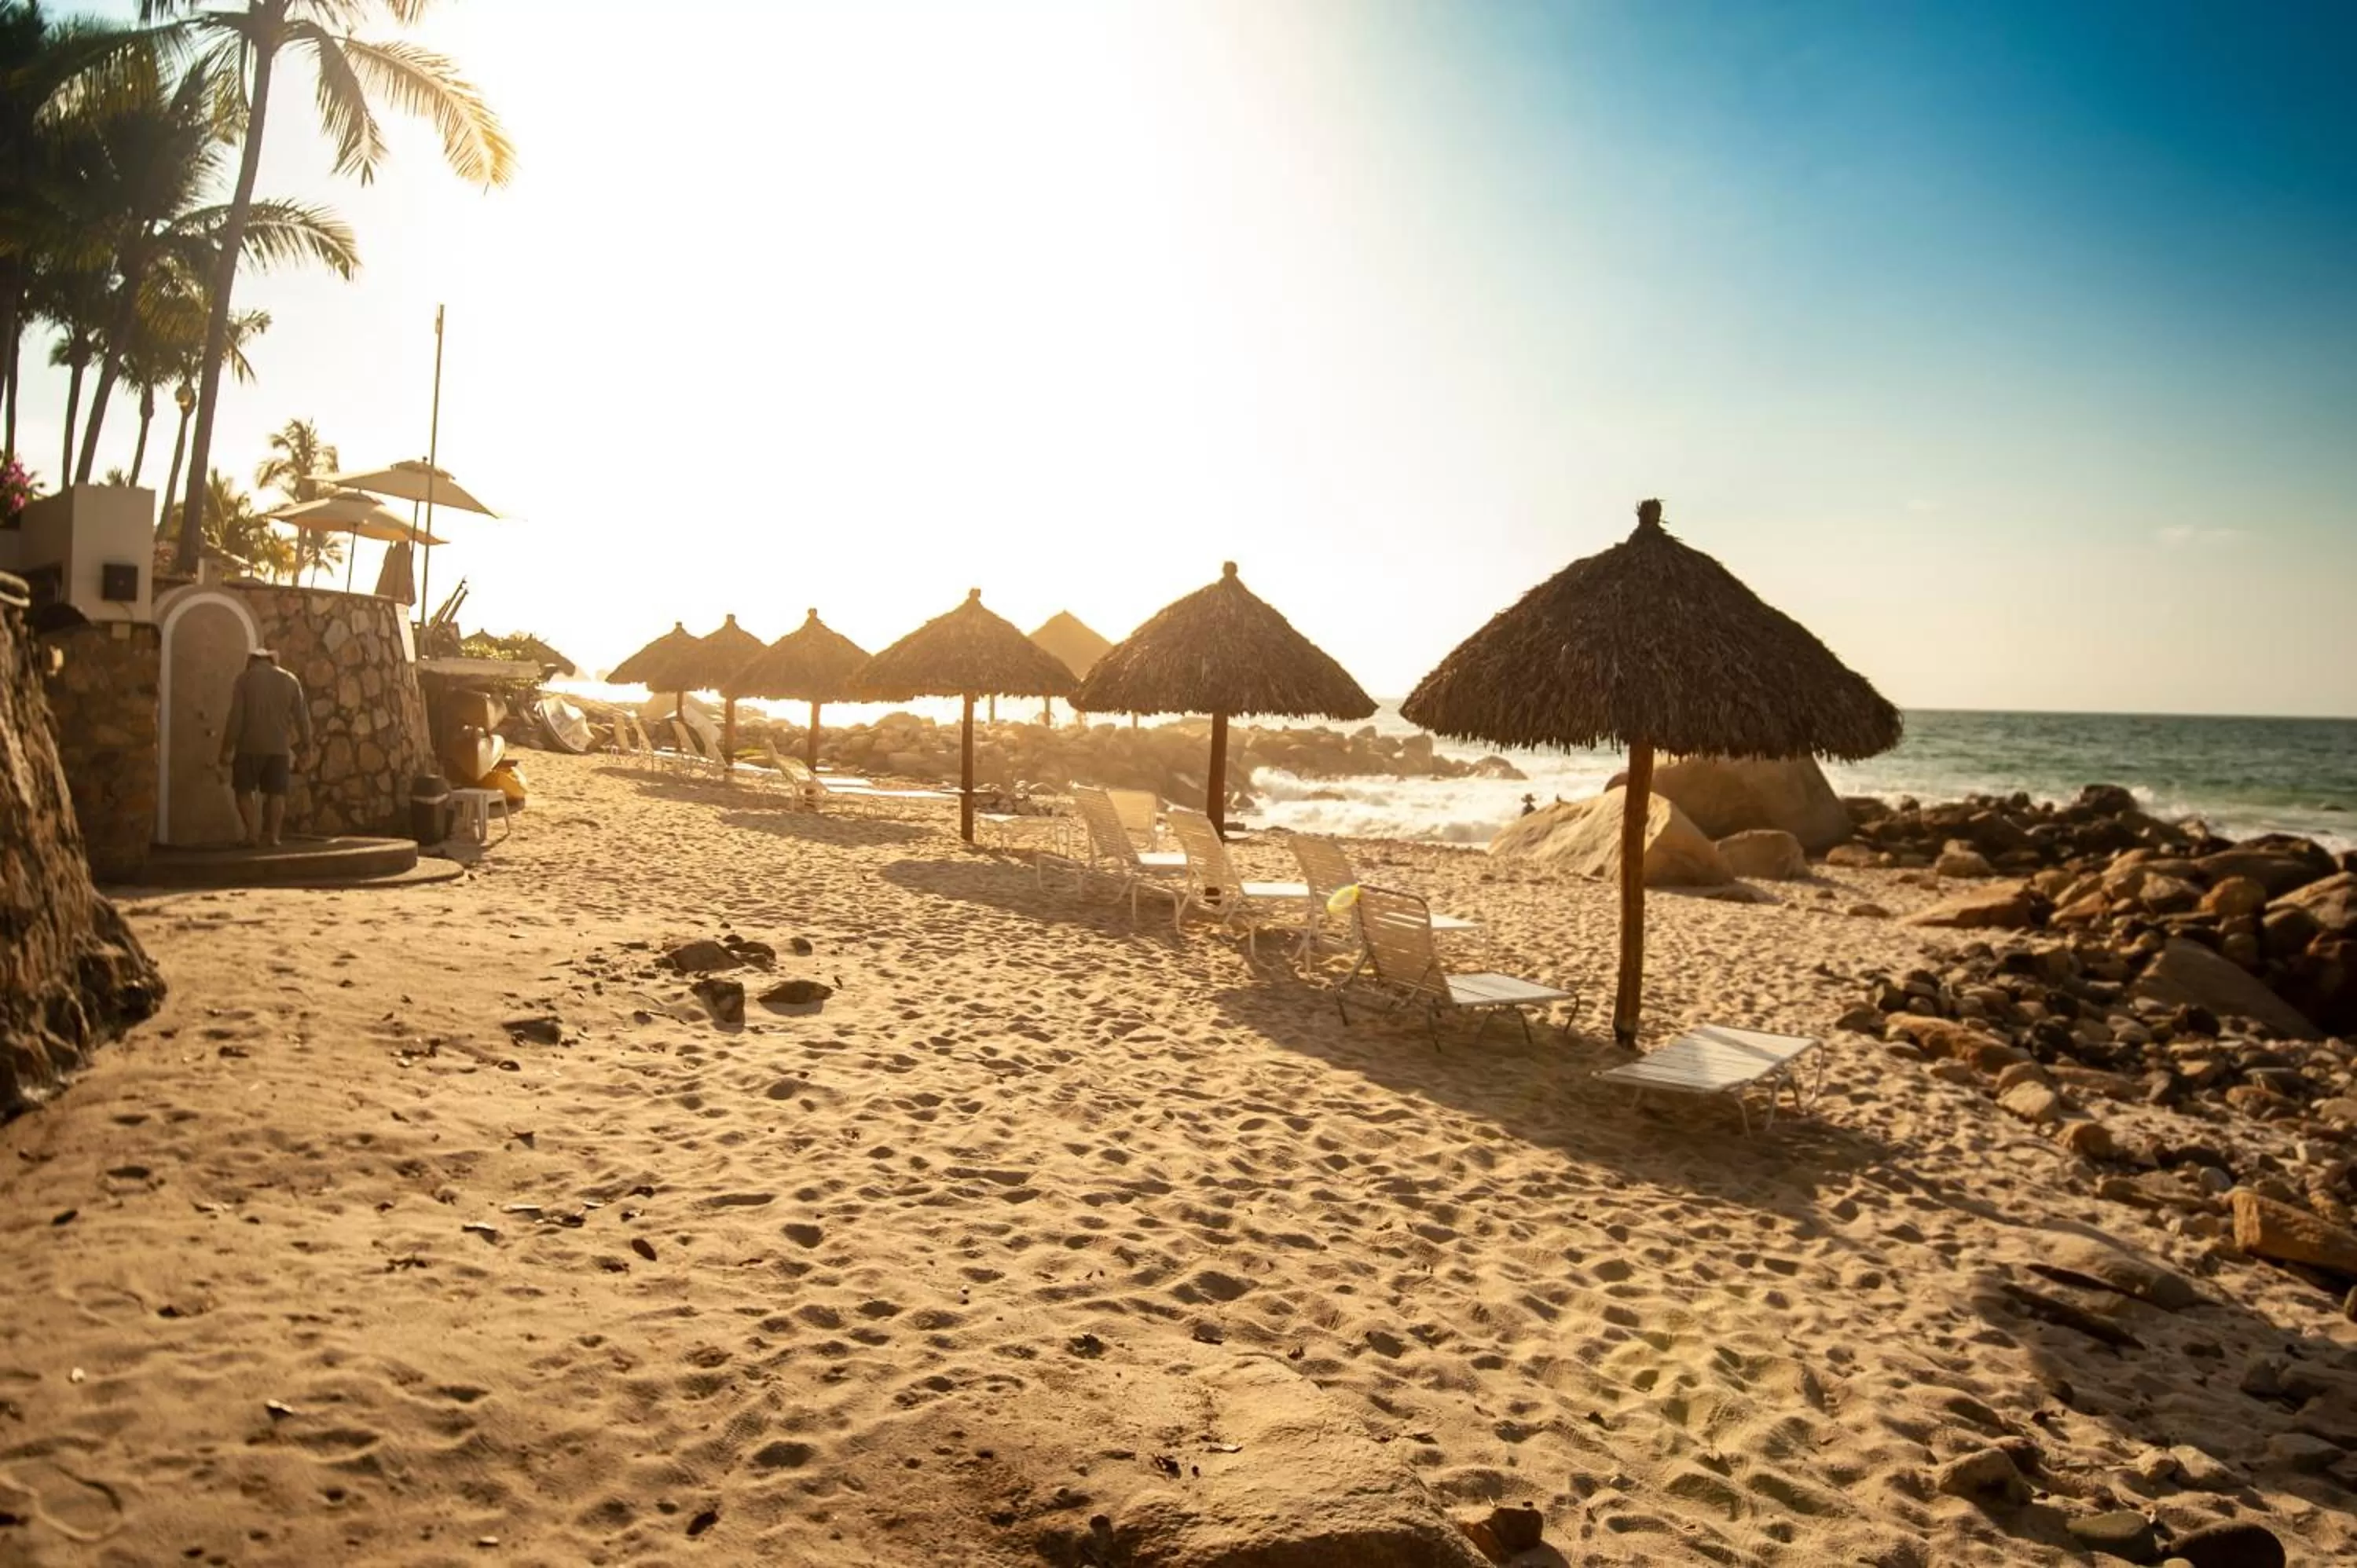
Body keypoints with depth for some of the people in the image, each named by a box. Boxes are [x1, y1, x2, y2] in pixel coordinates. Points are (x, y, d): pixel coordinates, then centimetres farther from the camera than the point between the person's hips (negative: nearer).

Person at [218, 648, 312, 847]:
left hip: (250, 745, -2)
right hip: (279, 746, 2)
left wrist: (226, 748, -6)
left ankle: (252, 832, -3)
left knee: (244, 789, 9)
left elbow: (235, 716, -9)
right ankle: (272, 835, 3)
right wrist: (306, 743, 13)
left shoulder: (244, 678, -3)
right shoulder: (290, 680, 4)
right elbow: (302, 715, 3)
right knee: (276, 792, 8)